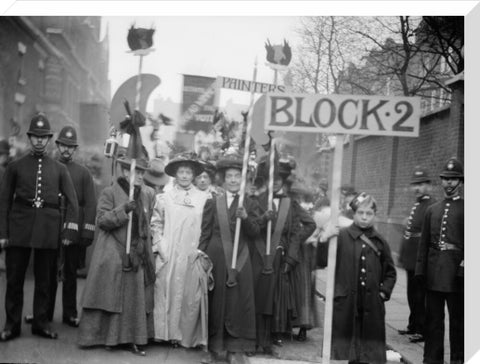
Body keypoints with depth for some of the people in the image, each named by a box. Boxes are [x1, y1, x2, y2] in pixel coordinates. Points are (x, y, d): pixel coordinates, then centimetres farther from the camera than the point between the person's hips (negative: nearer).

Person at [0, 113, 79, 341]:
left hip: (49, 229, 0)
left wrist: (70, 229, -4)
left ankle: (41, 323, 19)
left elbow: (72, 201, 6)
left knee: (45, 279, 7)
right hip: (19, 226, 0)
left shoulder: (59, 169, 8)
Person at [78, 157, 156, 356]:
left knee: (136, 298, 4)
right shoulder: (109, 193, -4)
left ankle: (132, 338, 11)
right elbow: (102, 220, -11)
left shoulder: (148, 194, 9)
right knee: (111, 297, 1)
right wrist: (123, 210, -23)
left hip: (137, 256, 4)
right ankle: (108, 337, 13)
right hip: (113, 256, -4)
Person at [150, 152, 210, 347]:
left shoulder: (203, 198, 4)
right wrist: (160, 245, -2)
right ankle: (165, 332, 11)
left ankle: (187, 335, 9)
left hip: (192, 254, 0)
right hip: (167, 255, 1)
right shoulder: (164, 197, 6)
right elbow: (155, 224, 8)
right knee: (165, 291, 2)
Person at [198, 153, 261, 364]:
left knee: (236, 304, 3)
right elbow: (205, 234, 5)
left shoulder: (250, 205, 6)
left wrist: (245, 218, -20)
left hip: (239, 261, 0)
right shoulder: (212, 203, 6)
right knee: (215, 304, 5)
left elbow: (254, 233, -3)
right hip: (216, 258, 0)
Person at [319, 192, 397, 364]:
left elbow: (390, 272, 17)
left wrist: (384, 292, 4)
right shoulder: (341, 236, -3)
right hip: (345, 303, -2)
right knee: (343, 347, 4)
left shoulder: (380, 242, 6)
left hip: (372, 306, 2)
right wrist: (324, 240, -23)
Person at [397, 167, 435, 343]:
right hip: (411, 259, 9)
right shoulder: (416, 205, 14)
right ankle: (413, 326, 31)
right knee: (412, 295, 18)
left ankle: (422, 330, 10)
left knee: (419, 296, -1)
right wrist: (403, 254, 18)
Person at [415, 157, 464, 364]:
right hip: (433, 275, 4)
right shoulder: (432, 210, 14)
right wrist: (420, 269, 6)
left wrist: (463, 268, -15)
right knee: (433, 319, 9)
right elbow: (424, 243, 13)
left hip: (456, 273, -4)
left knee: (458, 319, 5)